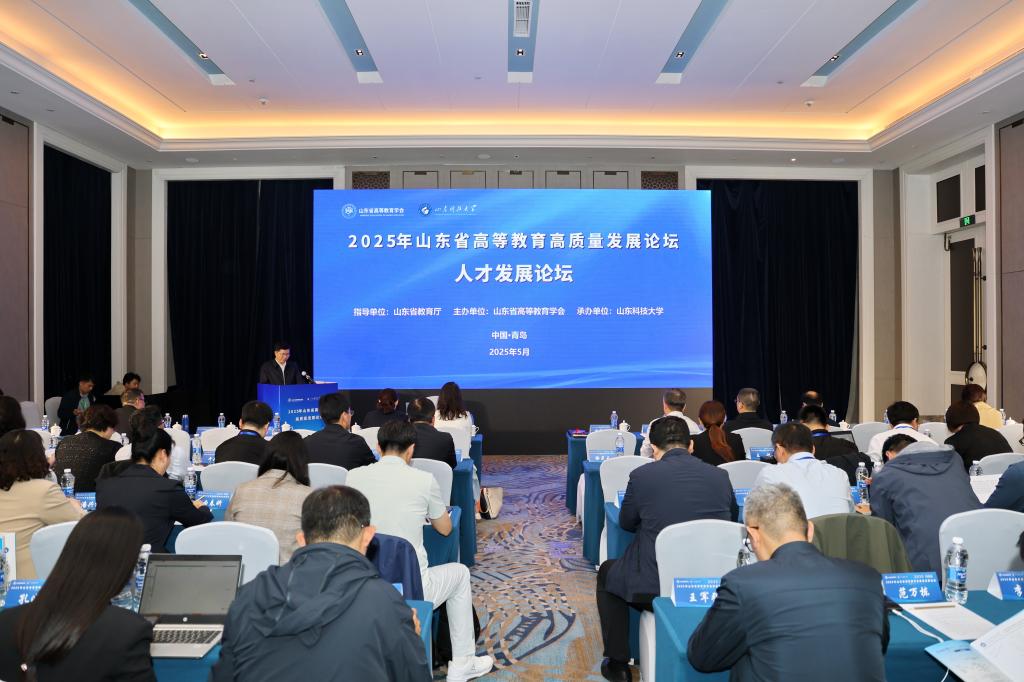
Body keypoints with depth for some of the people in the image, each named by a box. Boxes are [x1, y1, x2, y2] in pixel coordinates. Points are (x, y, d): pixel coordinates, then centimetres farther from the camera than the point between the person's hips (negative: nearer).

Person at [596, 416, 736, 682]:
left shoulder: (642, 475, -11)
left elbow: (626, 523, 6)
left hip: (656, 586, -4)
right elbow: (732, 518, 17)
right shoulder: (720, 475, -2)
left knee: (607, 572, 27)